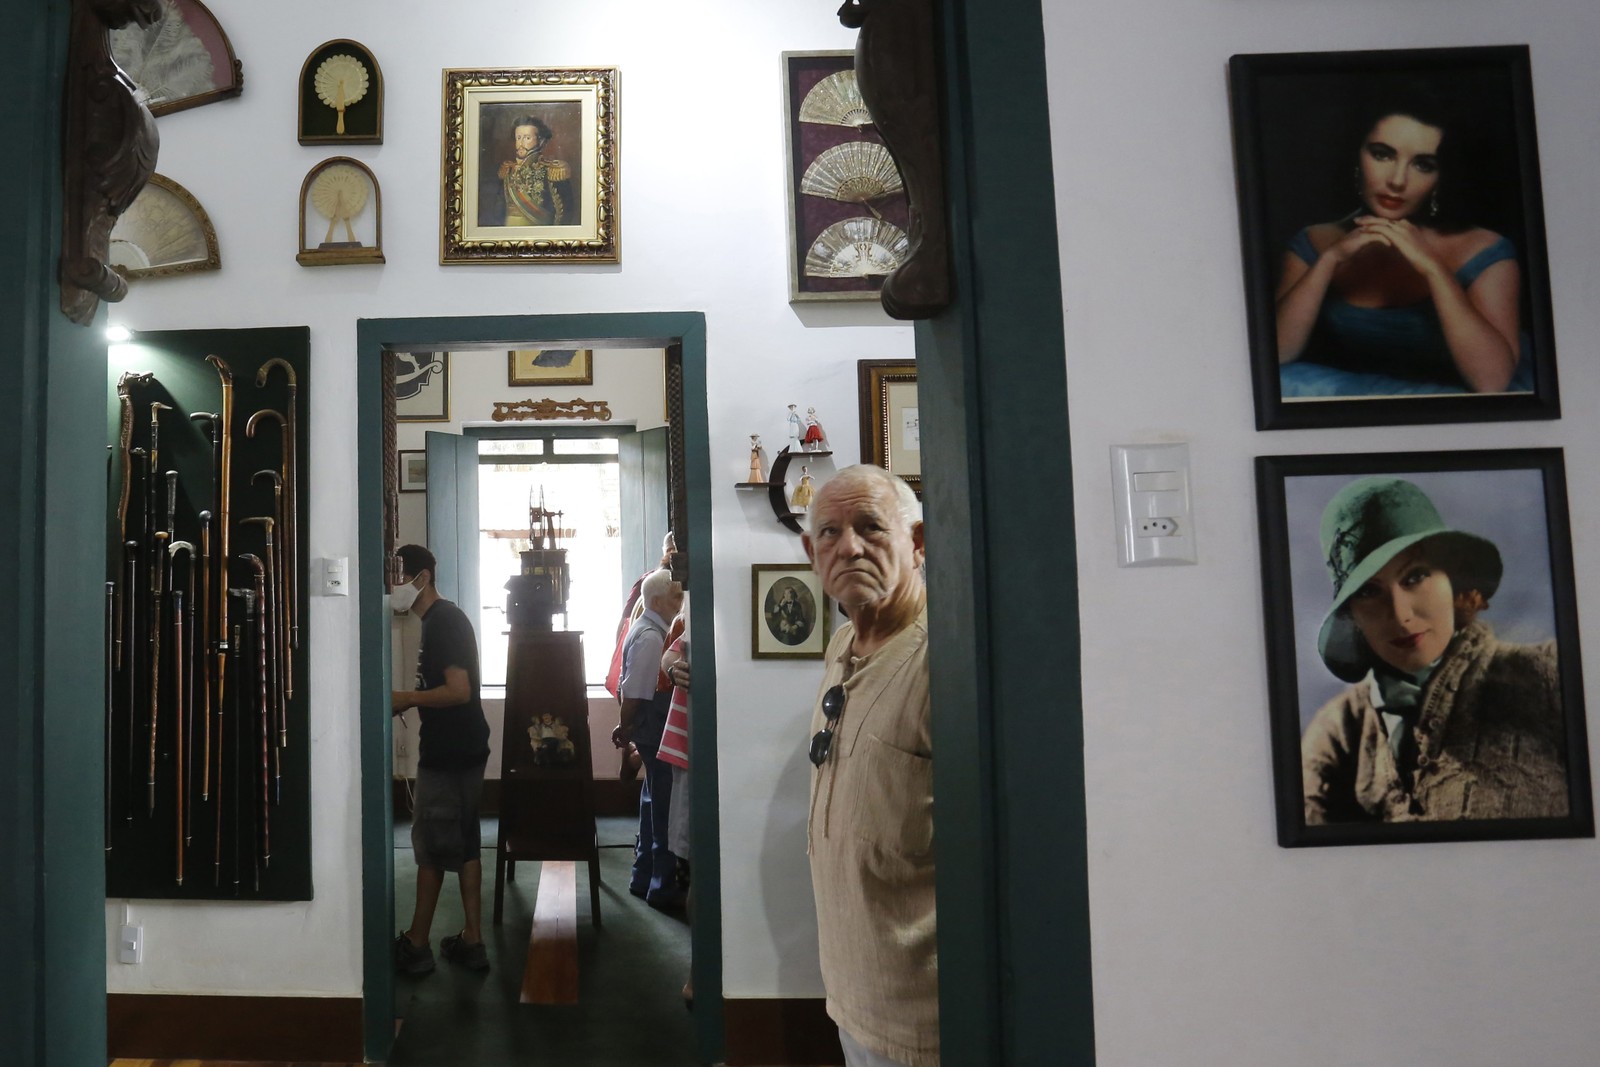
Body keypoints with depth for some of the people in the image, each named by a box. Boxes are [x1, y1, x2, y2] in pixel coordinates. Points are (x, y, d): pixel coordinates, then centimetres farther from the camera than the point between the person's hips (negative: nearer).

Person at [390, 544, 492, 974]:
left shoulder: (443, 622, -16)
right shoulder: (442, 619, 14)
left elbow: (459, 691, -24)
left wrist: (405, 697, -14)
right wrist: (407, 700, 8)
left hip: (448, 753, -10)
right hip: (460, 748, 10)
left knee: (430, 846, 0)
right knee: (463, 843, 12)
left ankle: (416, 946, 11)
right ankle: (472, 940, 18)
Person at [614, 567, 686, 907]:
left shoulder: (651, 630, 12)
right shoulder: (650, 637, -20)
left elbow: (633, 689, 18)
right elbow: (633, 691, -20)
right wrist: (624, 728, -10)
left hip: (654, 729, 10)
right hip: (654, 729, -10)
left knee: (654, 803, 17)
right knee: (663, 806, -3)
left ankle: (644, 879, 27)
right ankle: (662, 886, 5)